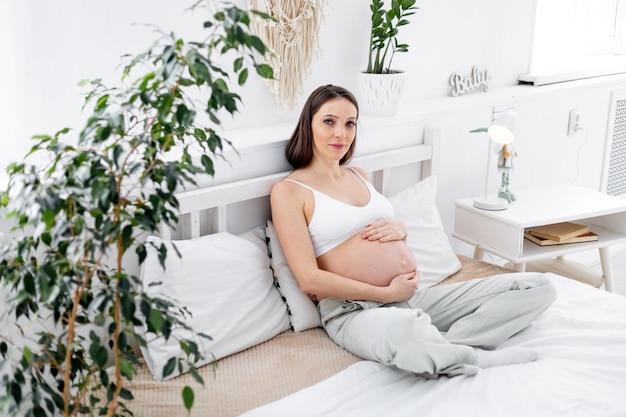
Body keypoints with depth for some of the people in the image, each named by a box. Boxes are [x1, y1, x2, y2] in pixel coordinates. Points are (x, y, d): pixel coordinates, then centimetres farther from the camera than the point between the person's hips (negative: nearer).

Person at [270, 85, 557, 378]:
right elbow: (310, 280, -10)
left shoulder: (359, 175, 19)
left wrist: (398, 229, 3)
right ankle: (479, 358, -14)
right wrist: (387, 294, -12)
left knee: (538, 287, -1)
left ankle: (443, 350, -20)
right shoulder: (288, 191, -3)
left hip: (414, 297, 8)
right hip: (355, 310, -7)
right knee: (402, 333, -46)